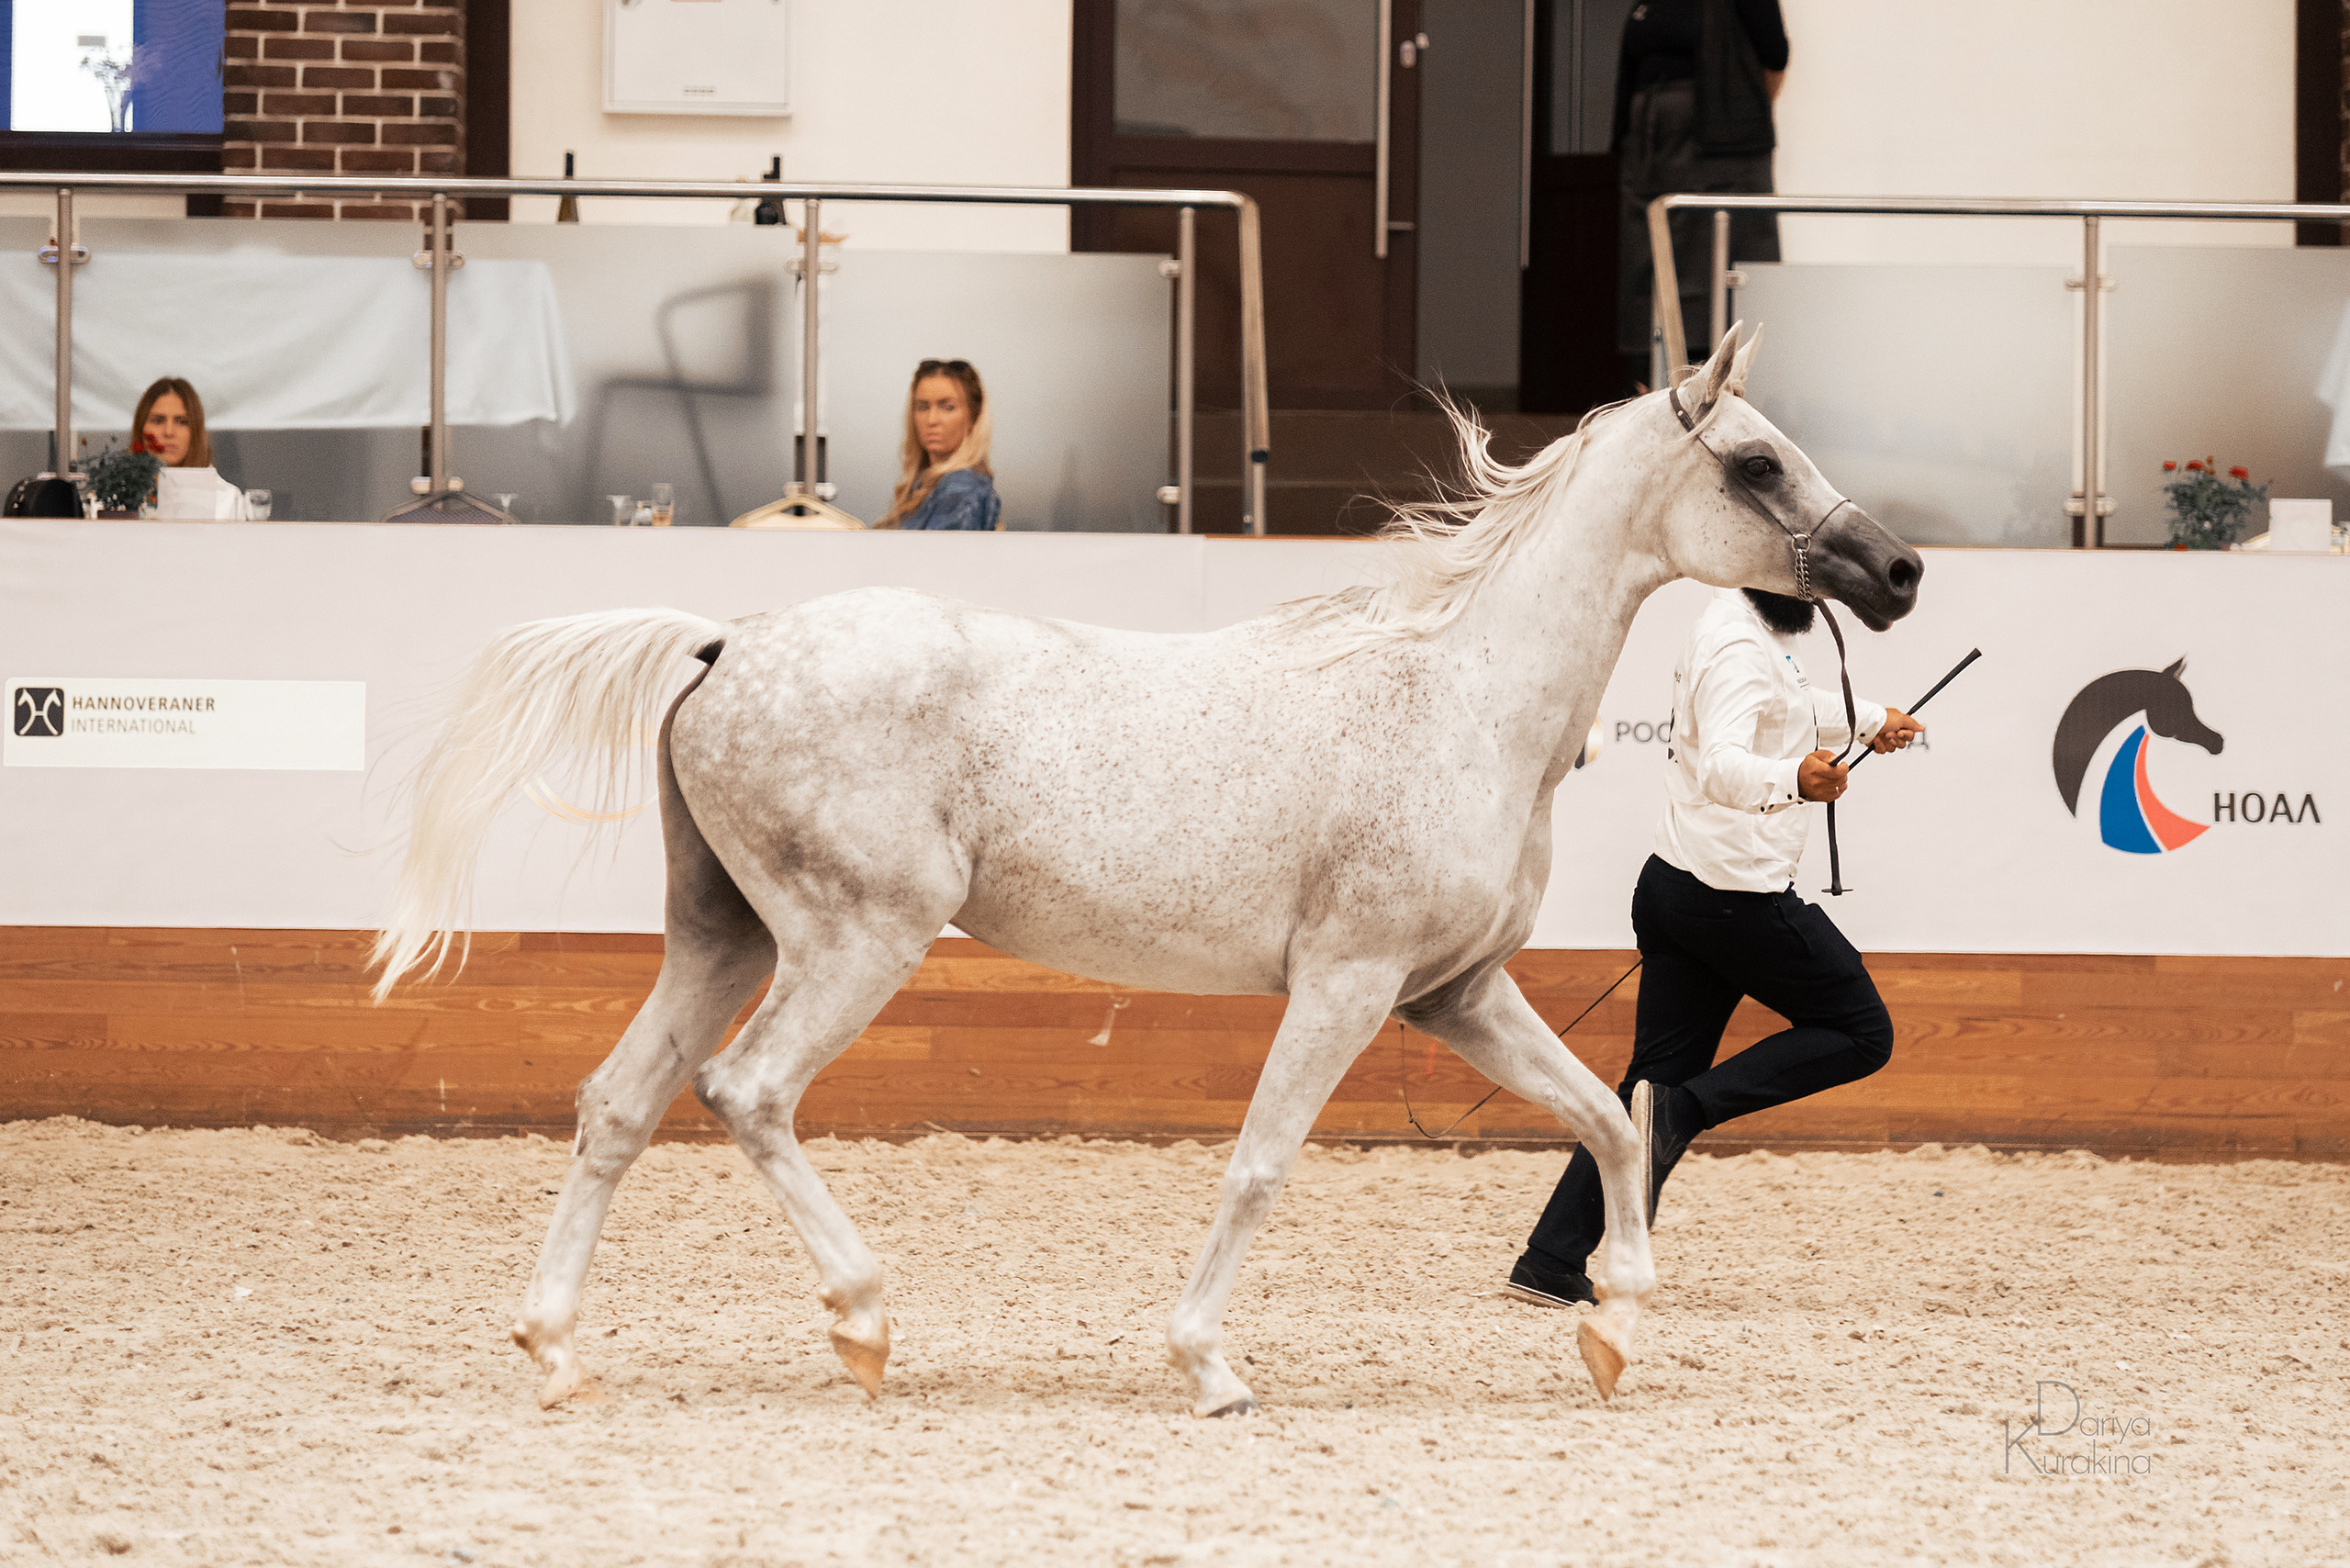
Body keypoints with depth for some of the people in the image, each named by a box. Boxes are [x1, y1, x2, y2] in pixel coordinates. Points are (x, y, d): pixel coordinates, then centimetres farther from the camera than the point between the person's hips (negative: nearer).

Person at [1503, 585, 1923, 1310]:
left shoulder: (1753, 629, 16)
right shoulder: (1740, 647, -18)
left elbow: (1791, 708, 38)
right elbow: (1723, 766, -34)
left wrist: (1871, 720, 53)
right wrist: (1793, 778, -52)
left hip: (1675, 889, 10)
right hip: (1739, 893, -10)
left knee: (1658, 1075, 7)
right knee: (1861, 1033, 2)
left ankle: (1551, 1260, 0)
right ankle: (1680, 1112, -11)